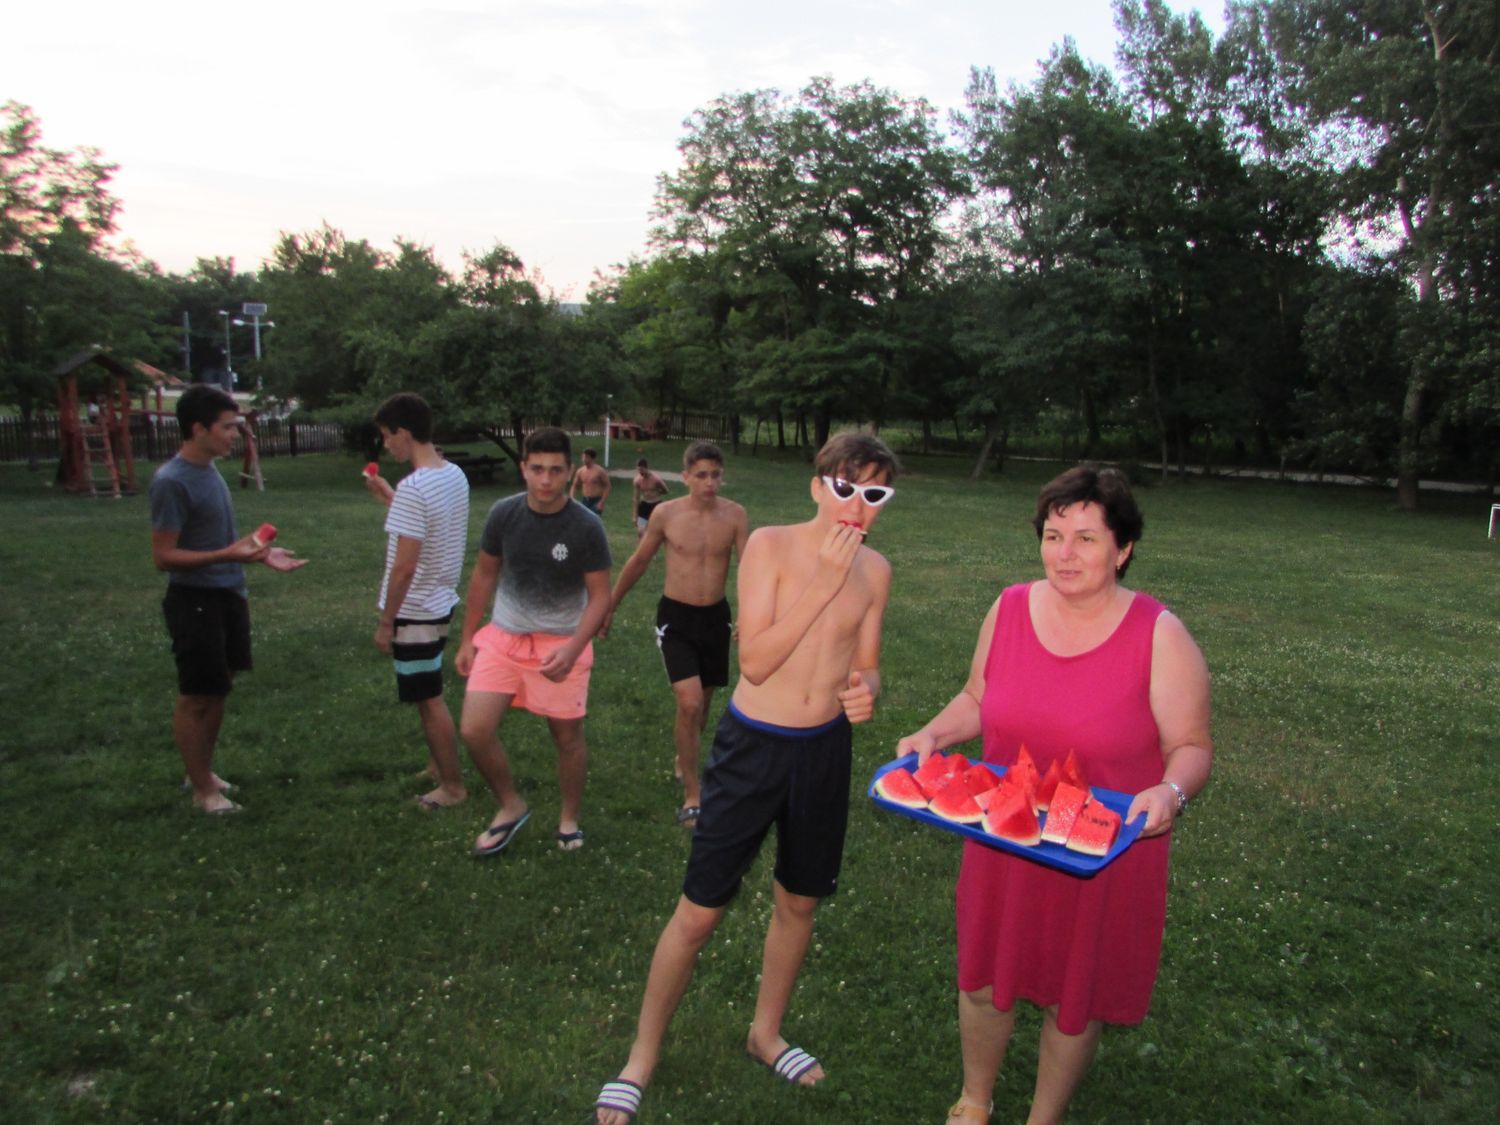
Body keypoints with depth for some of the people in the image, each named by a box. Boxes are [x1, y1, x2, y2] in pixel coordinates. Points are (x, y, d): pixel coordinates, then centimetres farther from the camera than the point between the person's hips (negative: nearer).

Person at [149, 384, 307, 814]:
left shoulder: (210, 470, 8)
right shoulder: (171, 482, -18)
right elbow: (163, 556, -19)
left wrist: (261, 553, 11)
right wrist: (228, 556, -29)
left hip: (227, 596, 8)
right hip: (195, 601, -8)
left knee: (218, 690, 17)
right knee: (196, 696, 4)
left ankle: (204, 770, 33)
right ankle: (202, 788, 17)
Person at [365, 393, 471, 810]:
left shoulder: (412, 488, -24)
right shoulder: (455, 475, 2)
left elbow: (406, 565, -25)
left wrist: (385, 621, -15)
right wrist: (389, 497, 17)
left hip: (415, 611, -9)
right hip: (440, 602, 9)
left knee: (430, 700, 4)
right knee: (428, 696, 23)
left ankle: (453, 786, 16)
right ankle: (437, 767, 37)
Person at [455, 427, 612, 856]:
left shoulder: (586, 527, -15)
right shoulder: (504, 514, -6)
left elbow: (600, 596, -10)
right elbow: (484, 575, 7)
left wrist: (573, 648, -23)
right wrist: (468, 638, 8)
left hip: (561, 644, -3)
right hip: (503, 638, 3)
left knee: (568, 736, 7)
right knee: (474, 730, -5)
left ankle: (569, 819, 31)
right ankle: (511, 807, 20)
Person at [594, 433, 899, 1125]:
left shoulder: (874, 570, -1)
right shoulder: (770, 546, -14)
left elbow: (865, 666, 9)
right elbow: (755, 661, -20)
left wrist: (866, 691, -14)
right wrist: (825, 582, -24)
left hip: (825, 749, 4)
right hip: (754, 746, -4)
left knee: (798, 904, 20)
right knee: (698, 913, 4)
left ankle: (765, 1033, 45)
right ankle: (642, 1056, 27)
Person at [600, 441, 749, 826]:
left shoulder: (734, 515, -6)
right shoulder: (665, 513, -8)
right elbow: (638, 562, 5)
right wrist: (610, 607, 11)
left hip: (716, 616, 3)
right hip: (675, 617, -2)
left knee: (702, 703, 16)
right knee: (689, 703, -15)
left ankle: (683, 758, 45)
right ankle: (692, 796, -2)